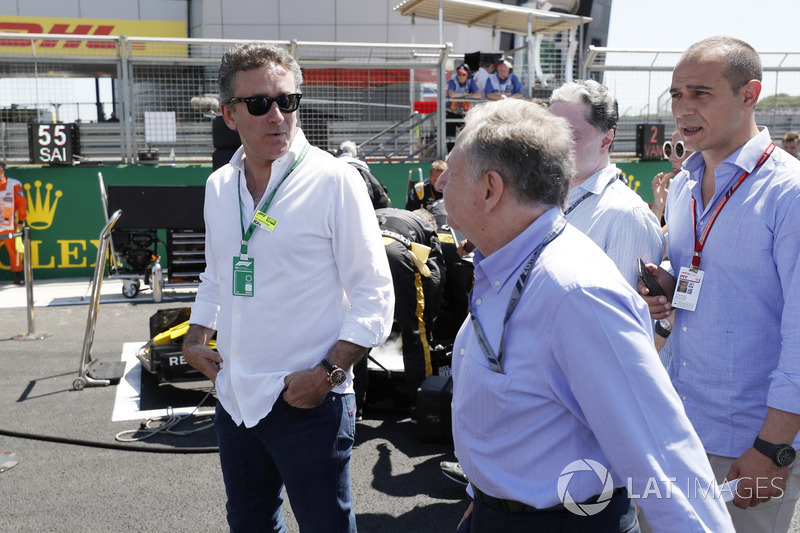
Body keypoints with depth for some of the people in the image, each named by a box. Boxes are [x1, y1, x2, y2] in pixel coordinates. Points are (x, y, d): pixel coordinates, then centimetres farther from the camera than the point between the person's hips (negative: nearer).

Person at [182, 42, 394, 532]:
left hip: (308, 403, -6)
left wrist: (327, 373, -18)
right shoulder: (219, 186, 7)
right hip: (235, 398, 6)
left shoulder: (335, 181, -11)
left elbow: (374, 296, -12)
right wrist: (195, 338, 8)